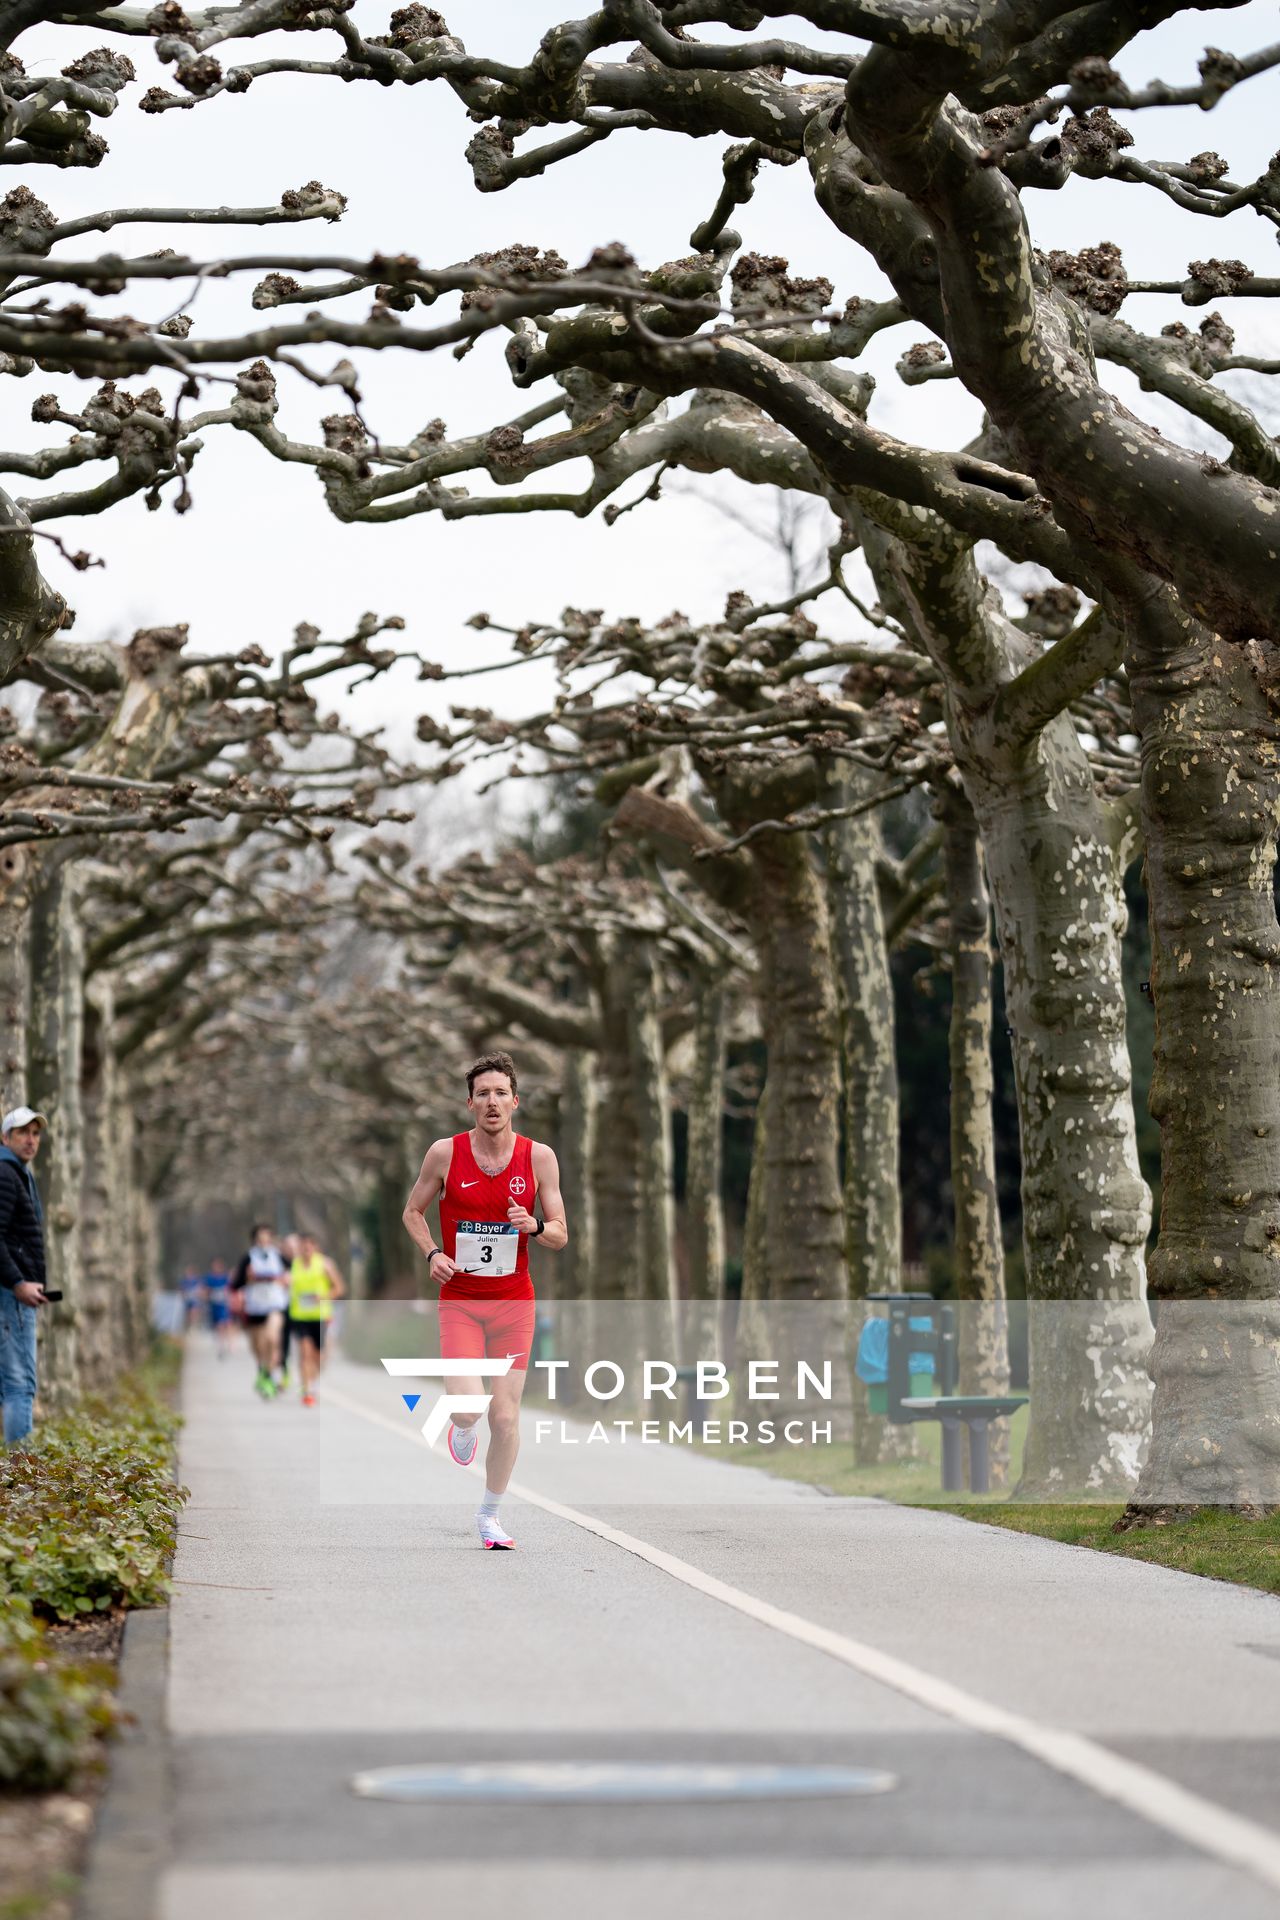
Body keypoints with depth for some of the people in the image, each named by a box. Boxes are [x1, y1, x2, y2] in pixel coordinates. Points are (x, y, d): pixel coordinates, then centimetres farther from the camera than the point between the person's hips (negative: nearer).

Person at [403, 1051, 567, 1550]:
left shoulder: (539, 1157, -2)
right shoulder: (445, 1153, -5)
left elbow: (561, 1235, 3)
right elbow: (412, 1212, 9)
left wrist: (534, 1227, -19)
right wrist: (432, 1254, -8)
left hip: (514, 1302, 1)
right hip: (459, 1299, -1)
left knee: (506, 1416, 0)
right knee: (468, 1407, -19)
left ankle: (490, 1514, 21)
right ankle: (462, 1429, 21)